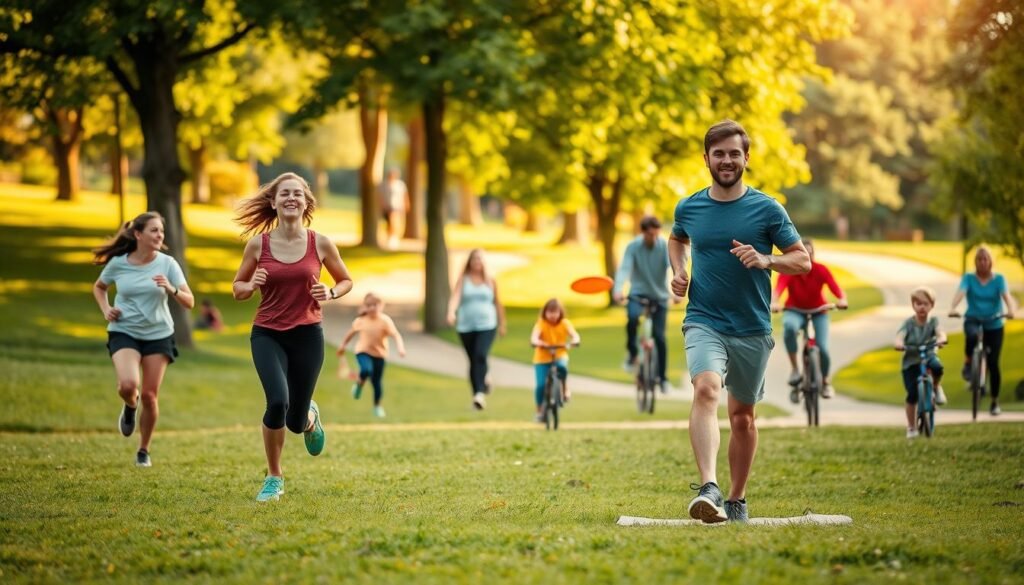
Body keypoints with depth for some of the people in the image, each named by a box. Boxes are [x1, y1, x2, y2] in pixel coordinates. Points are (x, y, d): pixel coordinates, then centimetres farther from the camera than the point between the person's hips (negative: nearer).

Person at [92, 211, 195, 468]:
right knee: (128, 385, -24)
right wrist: (106, 309, 0)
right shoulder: (118, 263, -5)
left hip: (158, 334, 1)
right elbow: (98, 287, 17)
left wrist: (171, 289, -28)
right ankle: (130, 406, 15)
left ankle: (144, 451, 22)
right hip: (124, 332, -1)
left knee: (150, 395, 1)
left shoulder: (167, 264, -6)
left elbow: (189, 302, -9)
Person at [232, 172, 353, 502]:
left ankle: (311, 418, 47)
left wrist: (330, 294, -10)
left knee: (296, 422, 4)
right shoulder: (258, 244, -3)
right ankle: (274, 478, -1)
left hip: (307, 335, 1)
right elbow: (237, 288, 8)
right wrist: (250, 287, -15)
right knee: (278, 402, -24)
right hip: (267, 334, -1)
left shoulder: (320, 244, -2)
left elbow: (346, 281, 11)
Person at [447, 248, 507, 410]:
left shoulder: (490, 281, 7)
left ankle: (480, 393, -22)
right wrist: (451, 312, -31)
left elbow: (497, 303, 15)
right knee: (473, 361, 6)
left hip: (487, 325, -1)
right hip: (466, 326, 1)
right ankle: (483, 384, 23)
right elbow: (455, 296, -12)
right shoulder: (463, 280, 4)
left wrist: (502, 324, 19)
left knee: (481, 355, -22)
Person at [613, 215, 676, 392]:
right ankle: (632, 353, -8)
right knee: (632, 317, -32)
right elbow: (624, 268, -25)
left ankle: (662, 377, 13)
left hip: (659, 296, 1)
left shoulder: (665, 246, -14)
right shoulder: (633, 247, -13)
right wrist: (617, 290, -43)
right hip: (638, 293, -1)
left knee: (659, 337, -3)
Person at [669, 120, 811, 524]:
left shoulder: (767, 209, -1)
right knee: (706, 390, -27)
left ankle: (737, 500, 27)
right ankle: (708, 488, -39)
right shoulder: (689, 208, 5)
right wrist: (678, 271, 7)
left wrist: (764, 260, -17)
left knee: (743, 415, 10)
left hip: (753, 328, 1)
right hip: (704, 322, -1)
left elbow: (802, 260, 1)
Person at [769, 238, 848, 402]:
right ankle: (794, 368, -21)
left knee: (822, 347, -14)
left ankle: (825, 381, 19)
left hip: (818, 310, 1)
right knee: (789, 326, -37)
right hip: (795, 310, -1)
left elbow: (835, 288, -33)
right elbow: (778, 288, -39)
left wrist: (842, 300, -56)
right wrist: (774, 303, -61)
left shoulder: (821, 270, -20)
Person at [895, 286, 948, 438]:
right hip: (910, 362, 0)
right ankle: (911, 427, 6)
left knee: (937, 366, -36)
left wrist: (941, 339, -46)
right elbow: (900, 335, -21)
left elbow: (940, 331, -22)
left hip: (928, 356, 0)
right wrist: (898, 343, -45)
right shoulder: (909, 323, -5)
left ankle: (937, 387, -3)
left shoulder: (933, 321, -3)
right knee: (912, 395, -11)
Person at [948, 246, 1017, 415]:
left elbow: (1006, 295, -18)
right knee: (972, 336, -39)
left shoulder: (998, 279, -2)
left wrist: (1010, 310, -40)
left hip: (994, 324, 1)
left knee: (993, 363, -3)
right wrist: (952, 308, -39)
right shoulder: (969, 278, -2)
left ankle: (995, 402, 13)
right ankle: (967, 364, -10)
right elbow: (960, 293, -18)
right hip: (973, 320, -1)